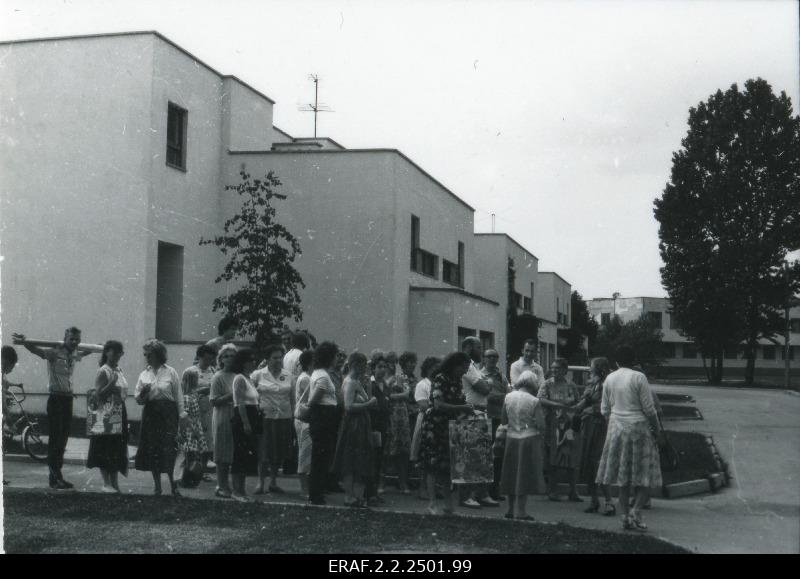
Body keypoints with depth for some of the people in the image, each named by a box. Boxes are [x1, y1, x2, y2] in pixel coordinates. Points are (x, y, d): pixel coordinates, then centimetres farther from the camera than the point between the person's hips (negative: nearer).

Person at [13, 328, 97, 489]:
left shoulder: (75, 355, 9)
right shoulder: (55, 352, -12)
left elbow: (85, 352, 34)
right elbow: (37, 350, -30)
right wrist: (24, 343, -50)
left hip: (68, 398, 7)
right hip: (56, 398, -7)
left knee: (63, 439, 11)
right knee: (55, 438, -4)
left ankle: (58, 476, 19)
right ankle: (54, 478, 0)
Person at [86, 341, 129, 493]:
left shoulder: (118, 370, 11)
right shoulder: (103, 371, -12)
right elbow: (98, 395, -17)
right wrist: (111, 383, -28)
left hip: (120, 412, 8)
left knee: (117, 451, 11)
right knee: (105, 450, -2)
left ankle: (115, 483, 18)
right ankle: (107, 483, 4)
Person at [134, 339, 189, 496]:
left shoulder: (170, 372, 1)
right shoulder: (144, 374, 10)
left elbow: (178, 395, 1)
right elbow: (139, 400, 11)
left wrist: (182, 414, -3)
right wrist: (143, 393, -11)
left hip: (168, 413, -3)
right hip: (150, 413, 4)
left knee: (168, 450, -9)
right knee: (151, 449, 4)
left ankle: (173, 483, 3)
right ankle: (157, 485, 14)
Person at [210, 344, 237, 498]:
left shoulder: (237, 376, 11)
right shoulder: (218, 377, -6)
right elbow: (214, 401, -12)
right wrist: (231, 396, -20)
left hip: (236, 419, 6)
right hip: (223, 419, -6)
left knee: (231, 455, 9)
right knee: (222, 457, 0)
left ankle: (224, 485, 18)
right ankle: (222, 486, 8)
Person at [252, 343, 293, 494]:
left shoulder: (288, 375, 8)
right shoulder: (258, 375, -1)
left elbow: (291, 397, 12)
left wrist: (293, 415, 9)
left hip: (284, 418, 3)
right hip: (266, 417, -3)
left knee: (280, 452, 8)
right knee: (264, 451, -3)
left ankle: (273, 482, 21)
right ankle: (260, 483, 8)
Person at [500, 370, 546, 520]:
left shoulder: (508, 397, -1)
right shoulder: (534, 401, -12)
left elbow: (503, 420, 7)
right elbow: (541, 425, -11)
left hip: (511, 439, 4)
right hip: (529, 439, -4)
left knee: (512, 474, 15)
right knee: (525, 475, 3)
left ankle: (511, 509, 22)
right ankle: (520, 511, 3)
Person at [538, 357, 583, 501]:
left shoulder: (571, 385, 9)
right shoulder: (547, 384, 3)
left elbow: (578, 403, 14)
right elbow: (540, 400, -6)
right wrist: (557, 404, -15)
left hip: (569, 424, 2)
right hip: (552, 424, -2)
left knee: (573, 459, 0)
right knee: (553, 460, 0)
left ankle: (573, 491, 8)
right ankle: (552, 490, 10)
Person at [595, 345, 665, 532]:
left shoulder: (609, 379, 4)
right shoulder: (638, 378, -9)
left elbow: (604, 410, 9)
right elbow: (648, 408, -9)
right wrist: (658, 430, 1)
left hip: (616, 429, 5)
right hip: (637, 427, -5)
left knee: (623, 476, 10)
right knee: (645, 474, 3)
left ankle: (625, 515, 9)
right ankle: (635, 511, -12)